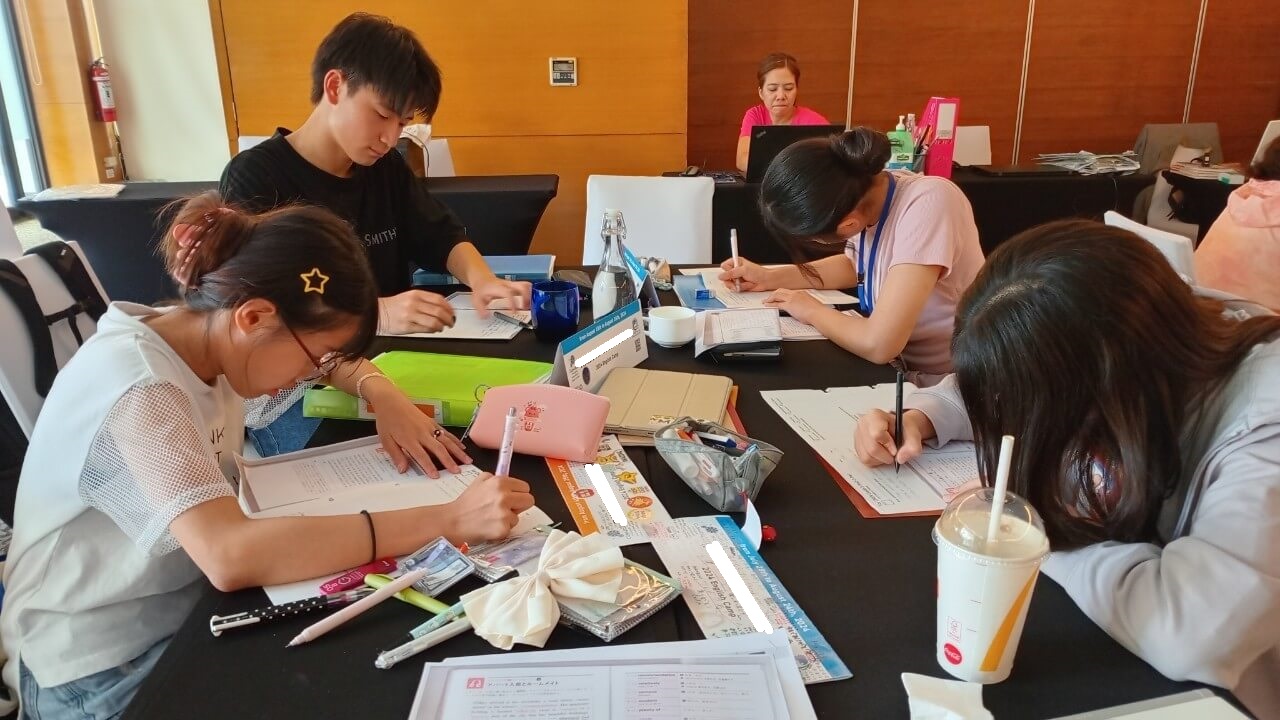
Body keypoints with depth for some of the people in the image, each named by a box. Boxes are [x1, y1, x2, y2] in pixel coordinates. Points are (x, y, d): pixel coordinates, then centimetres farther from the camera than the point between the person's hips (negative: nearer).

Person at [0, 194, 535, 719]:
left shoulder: (202, 337, -4)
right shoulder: (137, 393, -29)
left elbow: (339, 358, 14)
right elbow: (231, 557, -43)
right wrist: (446, 520, -42)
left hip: (187, 604, 7)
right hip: (105, 668, -7)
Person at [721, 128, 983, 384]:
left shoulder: (926, 205, -28)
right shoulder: (861, 191, -7)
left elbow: (878, 344, -34)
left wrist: (811, 311, -16)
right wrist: (771, 278, 4)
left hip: (950, 386, -6)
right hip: (902, 367, 6)